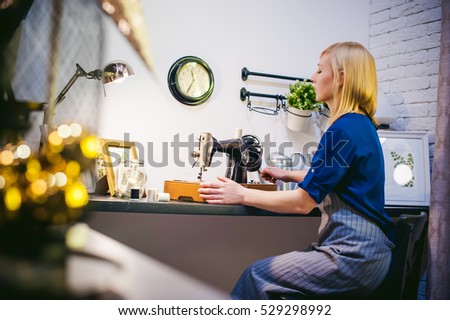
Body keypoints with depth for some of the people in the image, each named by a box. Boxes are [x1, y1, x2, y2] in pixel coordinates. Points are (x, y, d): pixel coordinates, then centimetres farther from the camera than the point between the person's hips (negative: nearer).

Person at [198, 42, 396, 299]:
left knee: (258, 276, -7)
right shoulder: (361, 124, 14)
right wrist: (288, 175, 33)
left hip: (355, 256, -9)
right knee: (265, 271, 8)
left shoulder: (345, 129, -17)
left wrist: (242, 195, -10)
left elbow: (304, 201, -16)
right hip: (361, 248, 9)